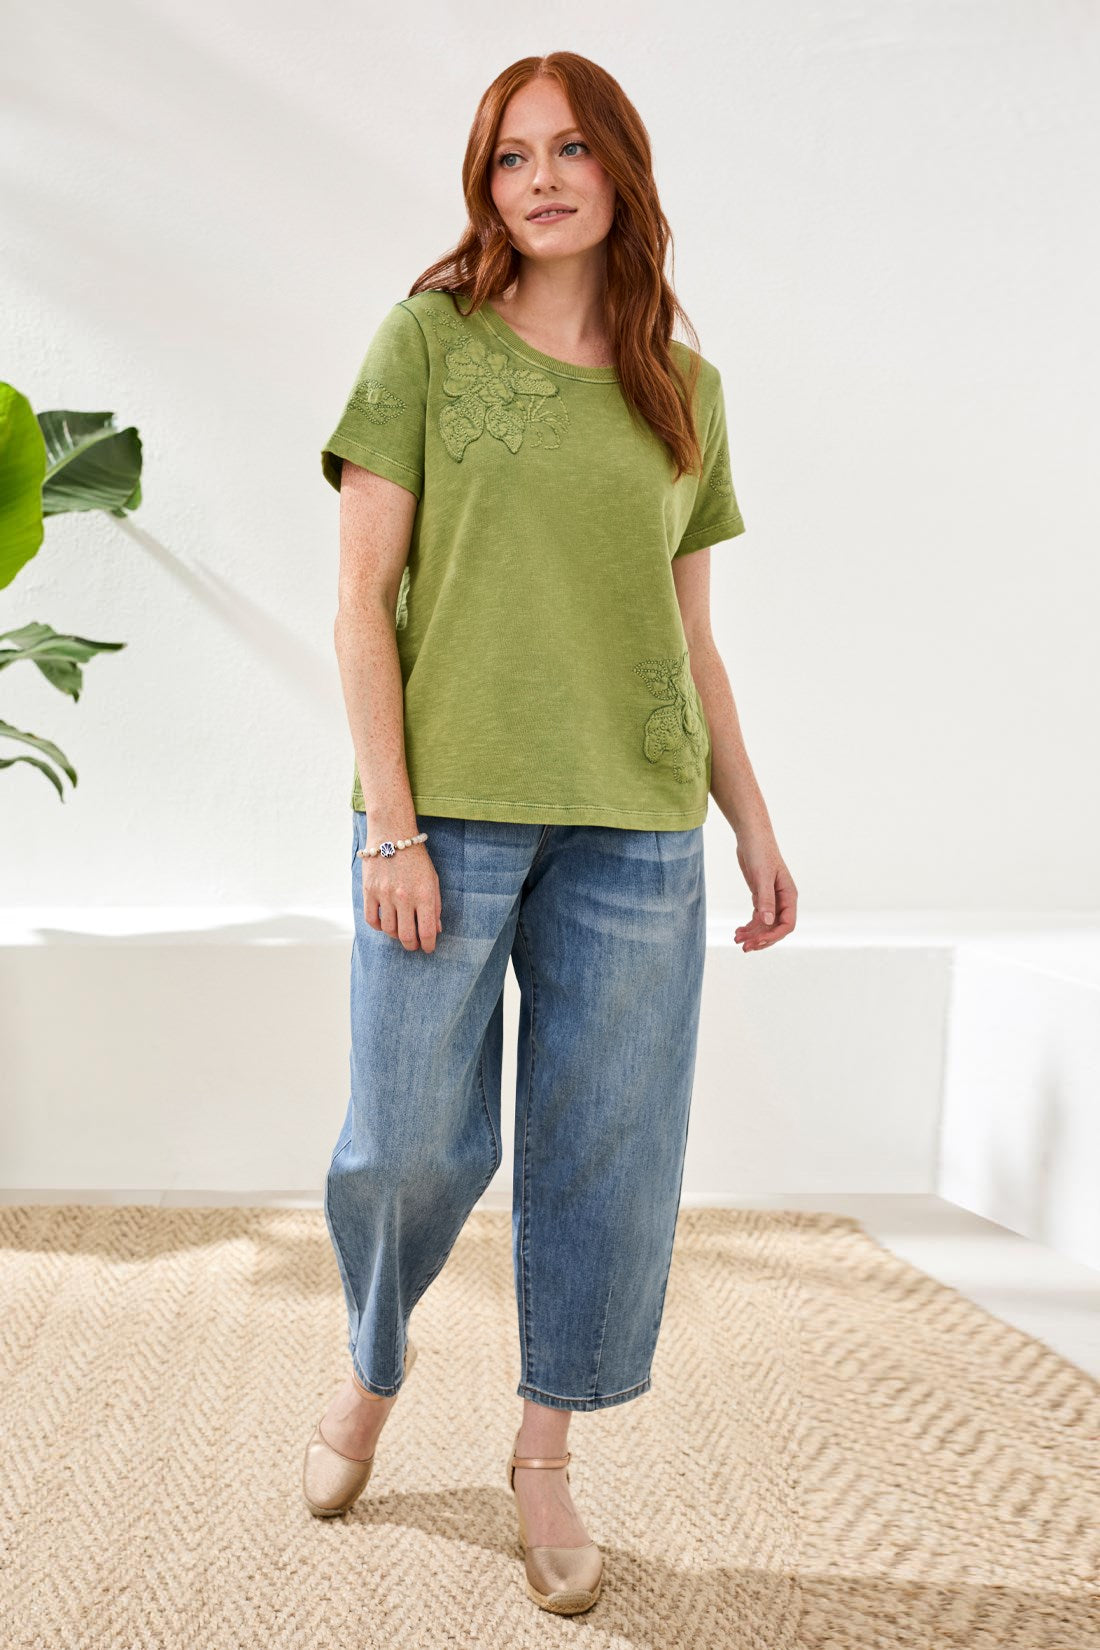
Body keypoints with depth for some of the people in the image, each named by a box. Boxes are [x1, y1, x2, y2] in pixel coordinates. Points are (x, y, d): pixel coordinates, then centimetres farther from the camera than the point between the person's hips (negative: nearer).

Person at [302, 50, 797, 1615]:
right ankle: (372, 1373, 35)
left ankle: (546, 1453, 26)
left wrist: (753, 819, 10)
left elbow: (688, 633, 15)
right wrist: (389, 821, -11)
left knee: (605, 1155, 6)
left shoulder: (683, 389, 13)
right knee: (411, 1143, 3)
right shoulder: (426, 341, 3)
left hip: (634, 832, 3)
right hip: (449, 807, -3)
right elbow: (364, 598, -3)